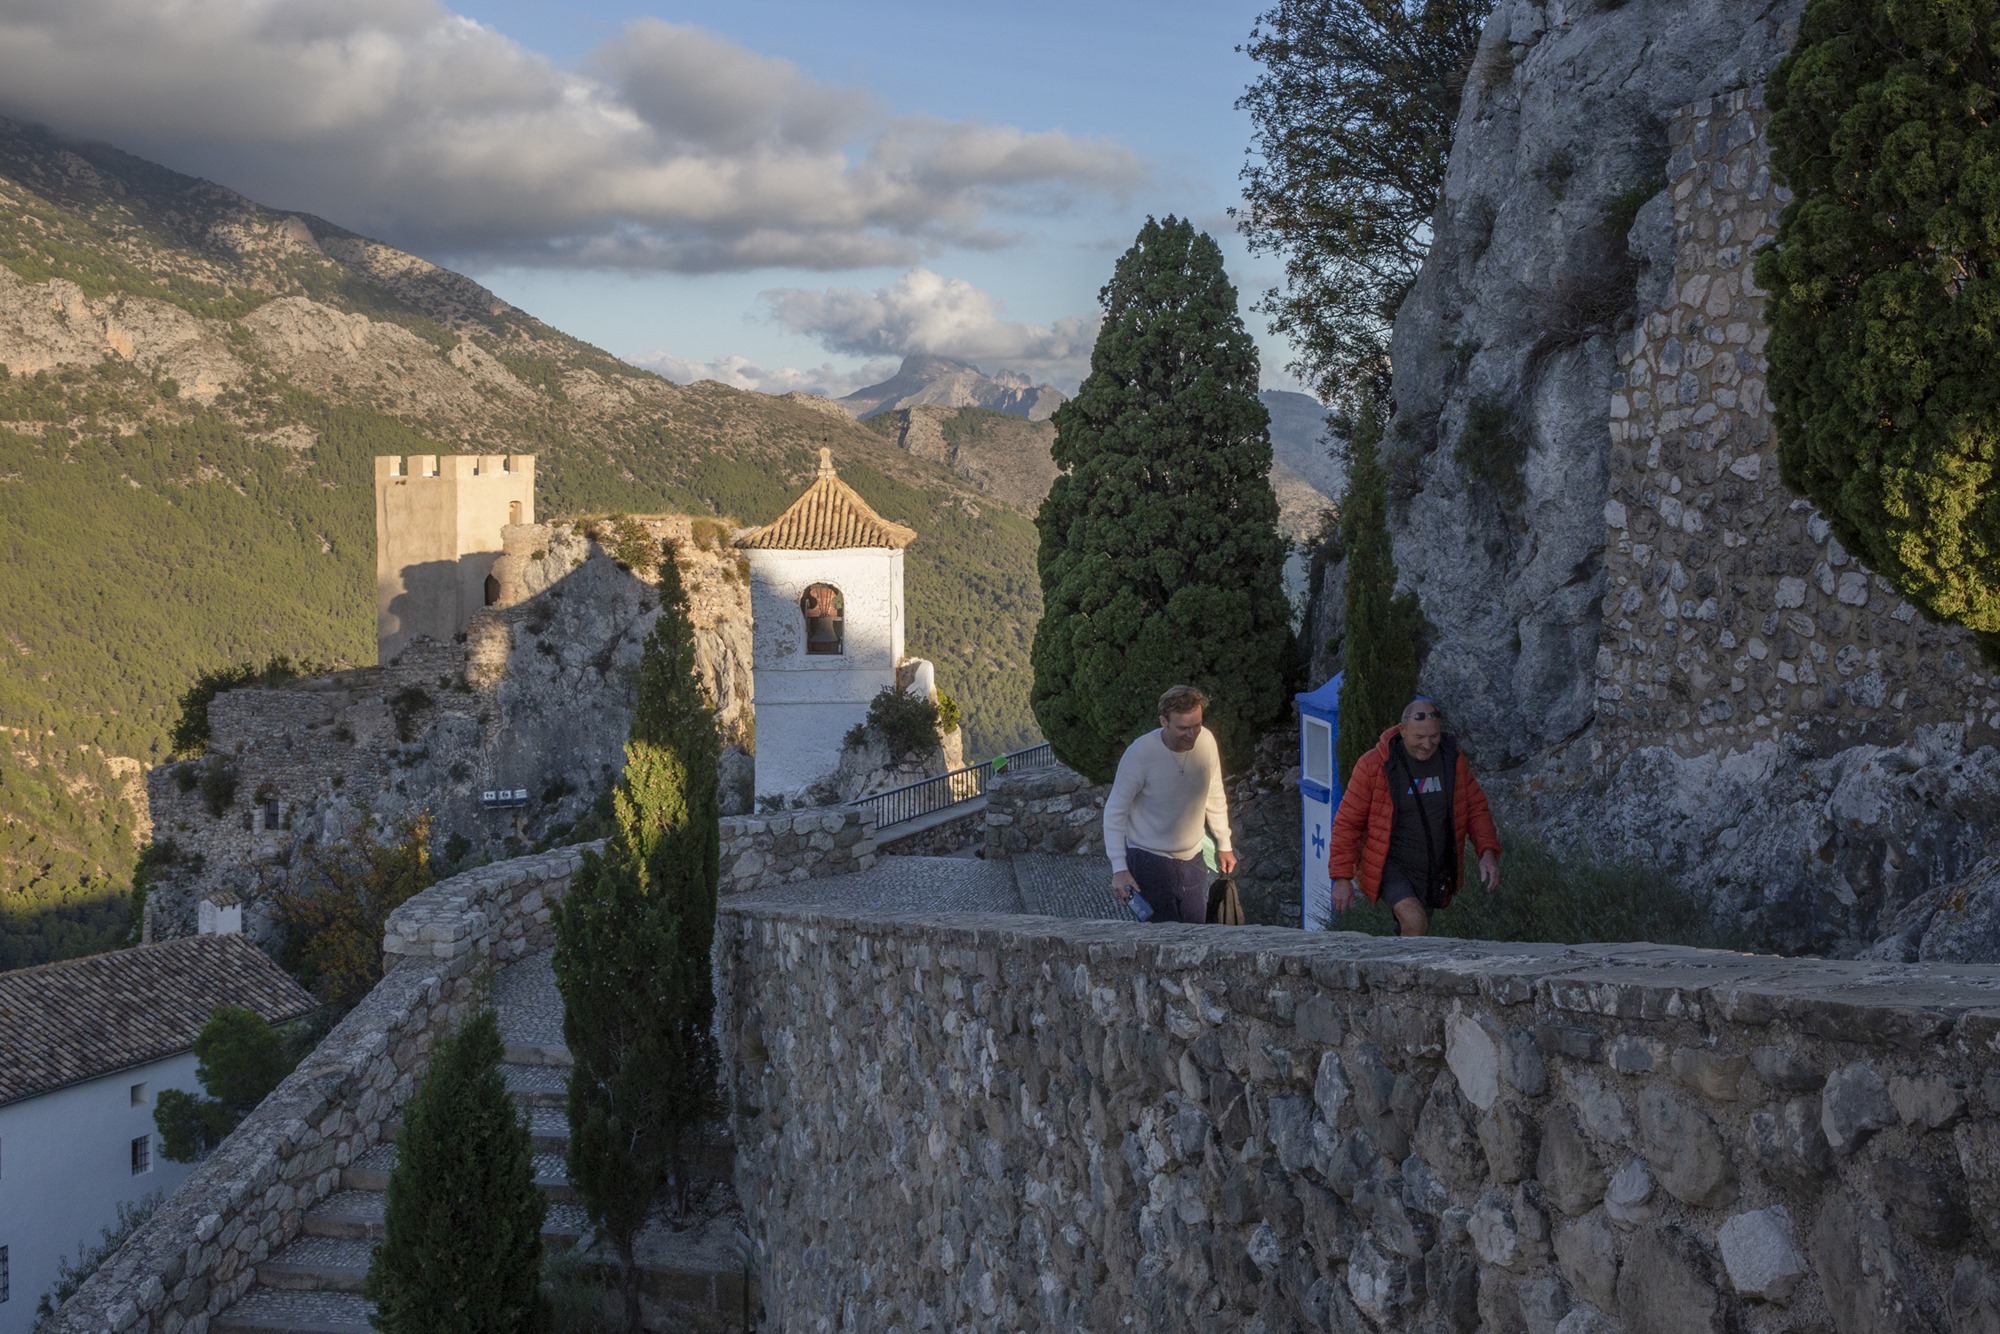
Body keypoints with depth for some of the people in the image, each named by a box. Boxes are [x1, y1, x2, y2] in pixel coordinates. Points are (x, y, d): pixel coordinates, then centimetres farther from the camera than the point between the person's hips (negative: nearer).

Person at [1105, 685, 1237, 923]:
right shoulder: (1139, 754, -24)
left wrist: (1224, 845, 15)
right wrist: (1119, 869, -20)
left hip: (1192, 859, 5)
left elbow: (1214, 796, 8)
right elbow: (1114, 812, -15)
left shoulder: (1206, 741, -9)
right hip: (1148, 862, -5)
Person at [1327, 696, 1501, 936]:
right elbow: (1347, 823, -10)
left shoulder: (1453, 761, -4)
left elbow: (1476, 809, 6)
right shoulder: (1374, 765, -16)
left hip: (1433, 874, 5)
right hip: (1390, 868, -5)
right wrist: (1342, 878, -12)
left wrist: (1488, 852, -10)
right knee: (1414, 921, -29)